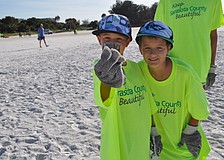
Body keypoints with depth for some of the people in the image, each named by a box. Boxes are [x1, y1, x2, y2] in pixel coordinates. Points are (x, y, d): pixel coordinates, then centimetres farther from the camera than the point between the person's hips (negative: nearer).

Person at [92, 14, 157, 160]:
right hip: (118, 148, -5)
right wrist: (108, 82, -61)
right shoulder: (102, 69, -17)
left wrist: (153, 132, 14)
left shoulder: (135, 67, 0)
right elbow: (103, 99, -41)